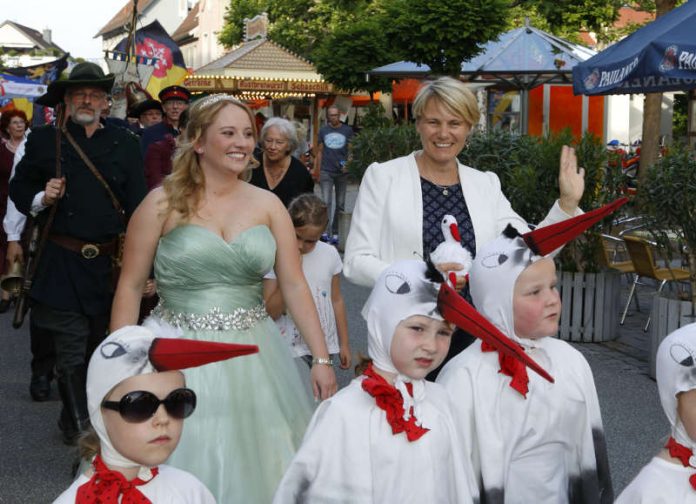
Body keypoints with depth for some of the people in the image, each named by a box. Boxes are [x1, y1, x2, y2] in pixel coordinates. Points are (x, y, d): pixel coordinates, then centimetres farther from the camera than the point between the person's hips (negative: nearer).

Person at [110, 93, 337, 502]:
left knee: (254, 467, 10)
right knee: (189, 467, 4)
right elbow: (130, 288, -1)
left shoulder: (268, 204, 3)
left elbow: (295, 285, 3)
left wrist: (322, 358, -1)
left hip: (253, 356, 3)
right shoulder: (163, 203, -4)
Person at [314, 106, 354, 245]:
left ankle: (335, 233, 15)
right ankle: (326, 232, -14)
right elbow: (320, 152, 11)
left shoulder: (347, 130, 5)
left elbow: (351, 150, 6)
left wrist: (348, 164, -12)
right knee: (326, 202, -11)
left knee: (340, 204, 6)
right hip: (326, 171, 0)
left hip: (342, 172, 0)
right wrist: (317, 172, 7)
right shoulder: (323, 130, 8)